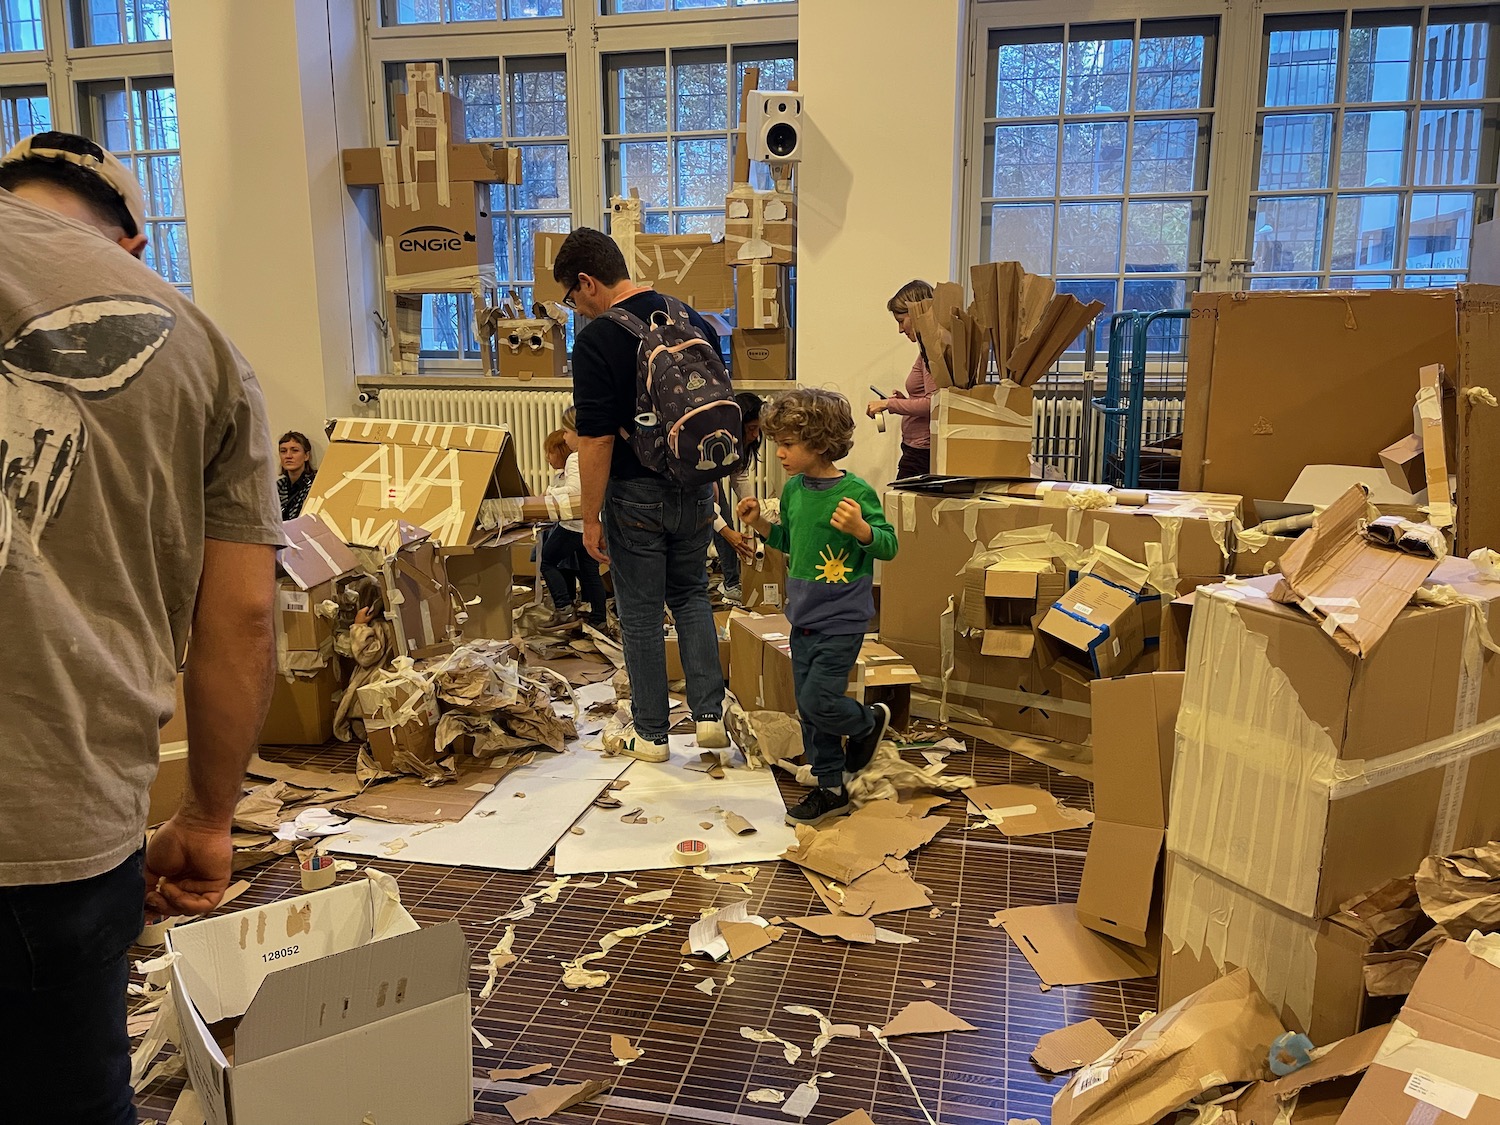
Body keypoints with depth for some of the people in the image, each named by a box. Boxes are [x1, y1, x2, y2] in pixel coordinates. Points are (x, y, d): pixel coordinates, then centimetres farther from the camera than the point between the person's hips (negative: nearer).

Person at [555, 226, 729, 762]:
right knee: (691, 597, 21)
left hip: (636, 495, -6)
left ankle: (650, 733, 19)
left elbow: (598, 440, -19)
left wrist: (590, 518, -10)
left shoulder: (597, 339, -17)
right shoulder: (696, 323, 3)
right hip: (695, 490, 6)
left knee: (641, 615, 8)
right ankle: (709, 713, 14)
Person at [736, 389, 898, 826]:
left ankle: (869, 721, 24)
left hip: (841, 621, -7)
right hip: (803, 617, 7)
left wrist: (859, 528, -33)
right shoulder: (794, 488, 3)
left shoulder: (855, 492, -18)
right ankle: (830, 789, 25)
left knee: (818, 702, -8)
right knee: (808, 708, 11)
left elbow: (889, 546, -15)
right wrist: (759, 524, 3)